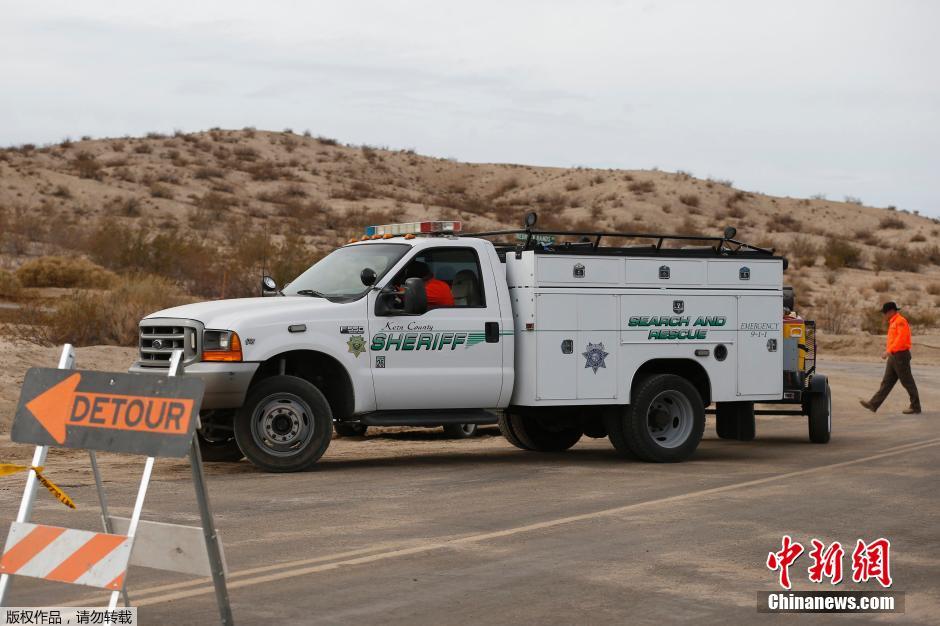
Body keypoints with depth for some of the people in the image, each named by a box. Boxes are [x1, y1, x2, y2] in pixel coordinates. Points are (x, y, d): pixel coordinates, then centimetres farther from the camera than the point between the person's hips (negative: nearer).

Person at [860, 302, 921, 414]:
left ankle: (915, 406, 7)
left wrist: (889, 351, -31)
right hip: (893, 357, 10)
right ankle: (873, 404, 2)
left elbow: (901, 339, -26)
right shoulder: (893, 323, 16)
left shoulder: (901, 321, -15)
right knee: (886, 382, 5)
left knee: (907, 382, -1)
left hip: (900, 356, -10)